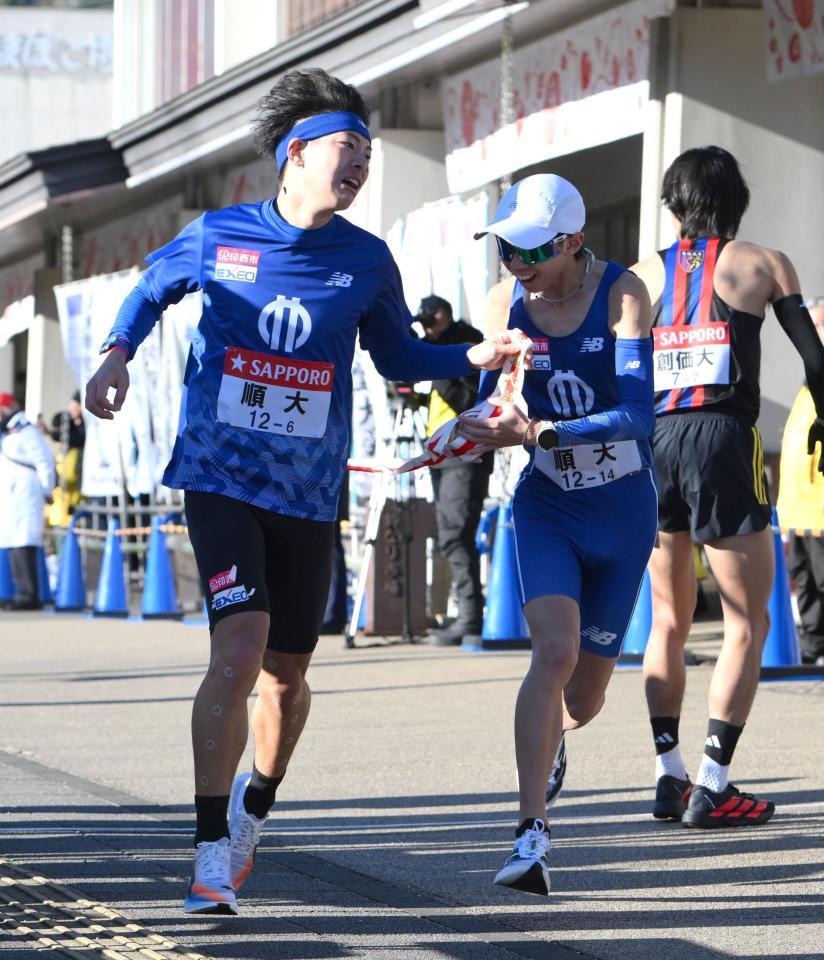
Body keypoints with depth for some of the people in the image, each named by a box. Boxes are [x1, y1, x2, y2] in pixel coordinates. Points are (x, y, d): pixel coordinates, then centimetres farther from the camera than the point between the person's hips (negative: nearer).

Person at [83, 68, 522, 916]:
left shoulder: (367, 261, 2)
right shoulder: (216, 237, -3)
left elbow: (399, 359, 15)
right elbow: (153, 289, 16)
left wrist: (475, 358, -2)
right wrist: (117, 355, -2)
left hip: (308, 493, 3)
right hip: (221, 479, -3)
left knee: (285, 675, 9)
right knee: (239, 649, -20)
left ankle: (251, 814, 39)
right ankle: (211, 860, -16)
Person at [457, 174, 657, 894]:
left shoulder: (622, 293, -16)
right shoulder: (513, 305, -4)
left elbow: (637, 414, -26)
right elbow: (489, 405, 5)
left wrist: (542, 432, -38)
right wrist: (490, 428, -20)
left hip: (622, 511, -1)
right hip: (546, 506, 1)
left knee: (584, 695, 7)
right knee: (554, 650, -24)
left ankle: (551, 740, 46)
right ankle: (531, 835, -24)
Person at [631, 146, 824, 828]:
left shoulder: (645, 274, 12)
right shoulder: (761, 263, 5)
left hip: (652, 441, 4)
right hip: (723, 442, -4)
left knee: (669, 619, 16)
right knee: (748, 622, 2)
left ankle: (669, 777, 12)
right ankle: (713, 786, -7)